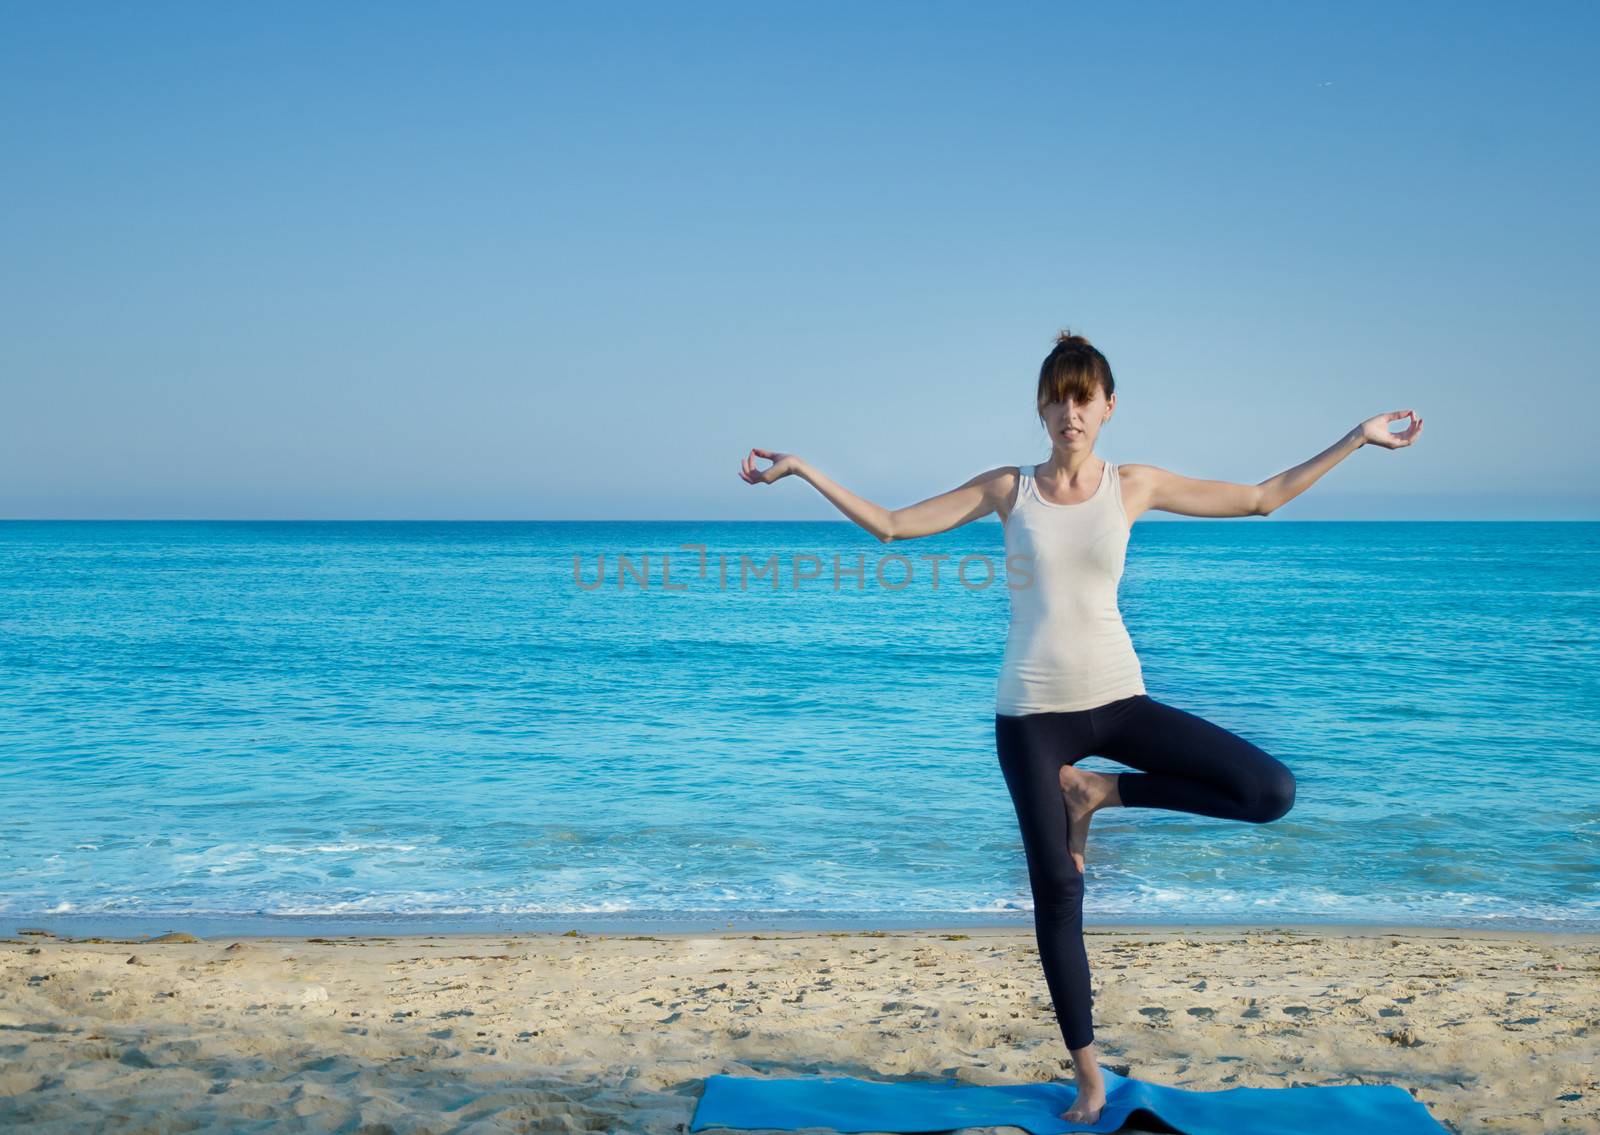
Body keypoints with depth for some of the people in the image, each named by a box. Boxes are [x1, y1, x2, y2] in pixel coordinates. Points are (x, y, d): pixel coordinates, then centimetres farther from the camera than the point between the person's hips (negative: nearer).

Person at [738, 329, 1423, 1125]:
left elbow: (1260, 499, 8)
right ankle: (1088, 1075, 19)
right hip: (1032, 712, -1)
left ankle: (1100, 791, 5)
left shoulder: (1136, 486, 2)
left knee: (1271, 791, -13)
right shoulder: (1007, 489, 0)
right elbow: (889, 525, 2)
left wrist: (1357, 438, 7)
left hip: (1116, 699, 2)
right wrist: (804, 470, -3)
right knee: (1056, 892, 2)